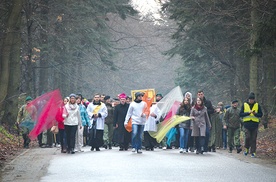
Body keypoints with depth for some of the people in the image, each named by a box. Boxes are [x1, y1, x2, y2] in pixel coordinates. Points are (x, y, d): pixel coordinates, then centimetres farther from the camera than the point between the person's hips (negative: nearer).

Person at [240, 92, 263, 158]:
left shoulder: (257, 105, 7)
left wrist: (255, 114, -14)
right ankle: (246, 149, 10)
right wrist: (248, 113, -13)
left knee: (253, 139, 0)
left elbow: (261, 114, 6)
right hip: (247, 124, -1)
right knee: (248, 137, -13)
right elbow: (241, 114, 1)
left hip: (255, 124, 1)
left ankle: (253, 152, 5)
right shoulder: (244, 105, 5)